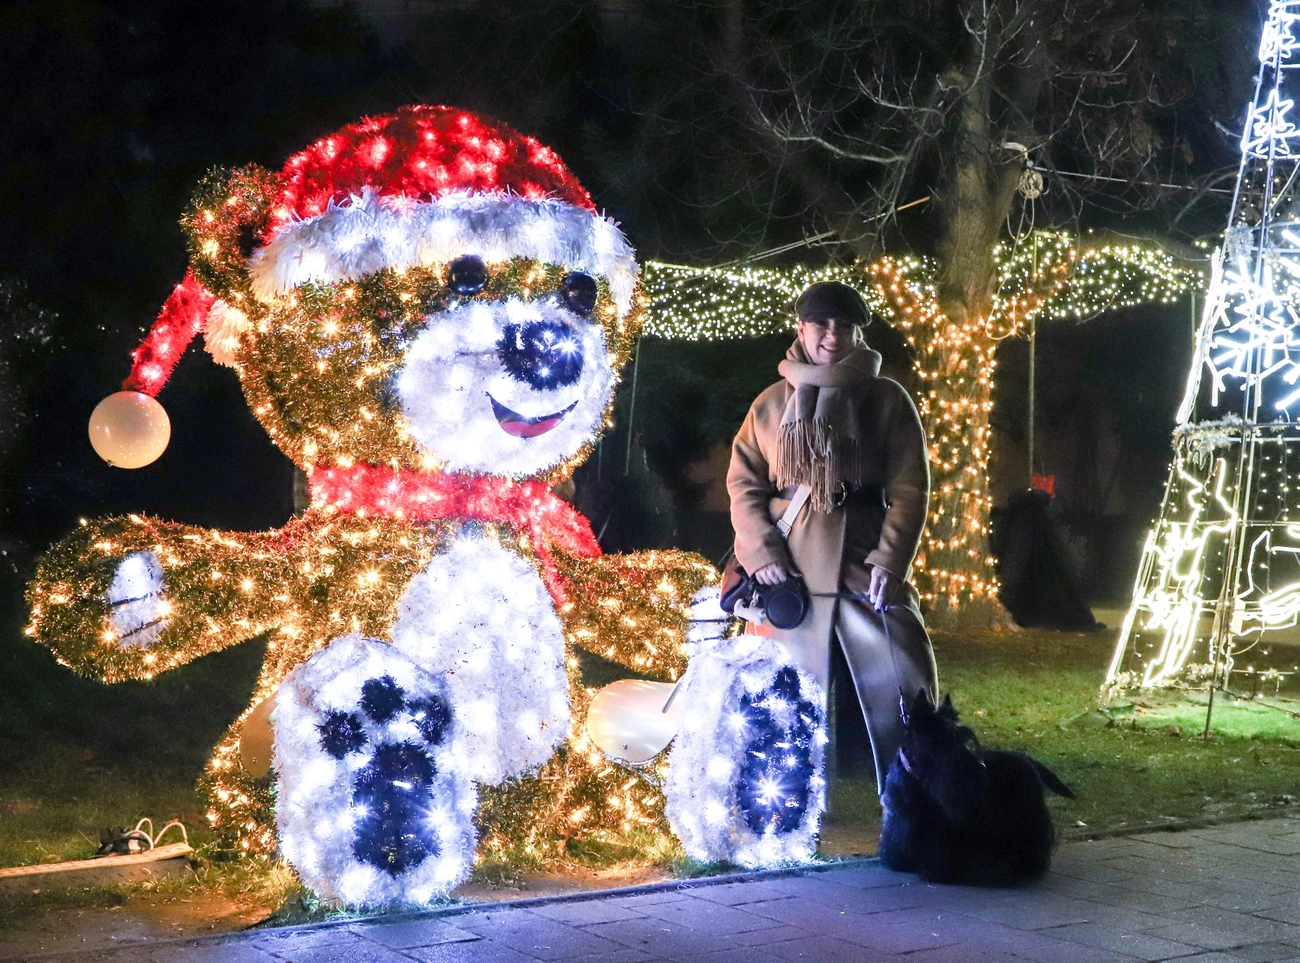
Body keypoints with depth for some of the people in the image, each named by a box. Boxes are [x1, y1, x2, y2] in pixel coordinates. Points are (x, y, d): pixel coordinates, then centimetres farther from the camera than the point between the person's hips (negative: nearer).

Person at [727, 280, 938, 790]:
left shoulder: (887, 399, 3)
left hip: (867, 564, -1)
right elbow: (743, 482, 7)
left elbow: (910, 487, -2)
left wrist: (890, 560, -13)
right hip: (788, 568, 1)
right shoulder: (772, 403, 8)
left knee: (903, 690, -4)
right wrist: (760, 552, -8)